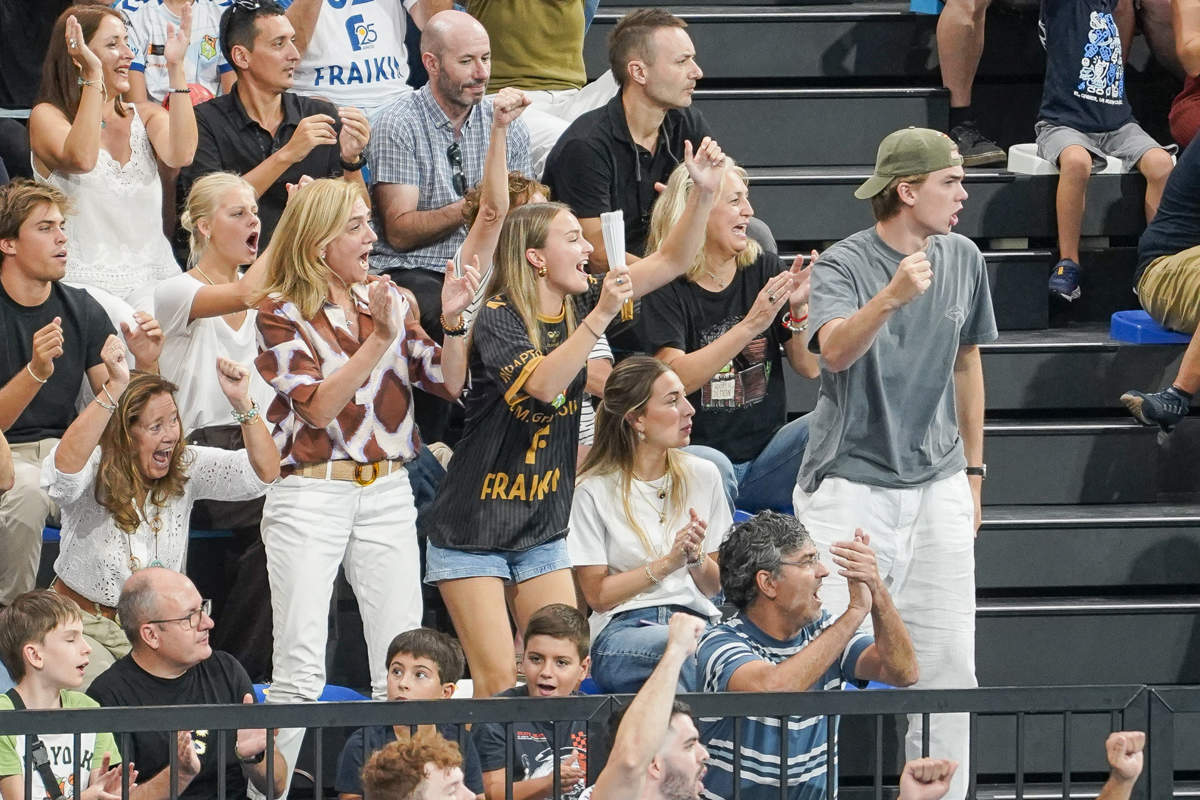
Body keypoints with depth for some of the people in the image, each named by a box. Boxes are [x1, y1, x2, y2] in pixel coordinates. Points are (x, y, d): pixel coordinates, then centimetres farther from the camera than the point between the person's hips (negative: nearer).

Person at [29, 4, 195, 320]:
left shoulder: (147, 116, 15)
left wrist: (176, 68, -6)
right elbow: (81, 159, -19)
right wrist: (92, 78, -18)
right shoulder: (48, 116, 3)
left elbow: (181, 155, -8)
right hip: (85, 280, -4)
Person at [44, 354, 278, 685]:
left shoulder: (187, 468, -2)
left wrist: (242, 403, -25)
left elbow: (264, 471, -10)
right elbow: (65, 467, -42)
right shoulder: (95, 472, -16)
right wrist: (114, 388, -47)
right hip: (84, 624, -4)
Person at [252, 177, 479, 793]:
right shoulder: (281, 311, -3)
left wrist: (452, 321, -9)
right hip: (310, 494, -4)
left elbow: (449, 385, 7)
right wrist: (379, 338, -19)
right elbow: (319, 406, -12)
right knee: (300, 670, -9)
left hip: (387, 494, 4)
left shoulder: (390, 301, 10)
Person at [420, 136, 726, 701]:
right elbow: (544, 383, -32)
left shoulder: (577, 308, 3)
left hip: (542, 526, 6)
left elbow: (670, 262, 5)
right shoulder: (497, 319, -15)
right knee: (497, 681, -10)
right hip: (474, 527, -6)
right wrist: (600, 316, -35)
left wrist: (705, 191, -9)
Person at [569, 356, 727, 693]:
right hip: (622, 630, -3)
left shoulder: (702, 475, 14)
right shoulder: (594, 491, 3)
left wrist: (696, 558, -4)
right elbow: (597, 595, 1)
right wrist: (667, 563, -8)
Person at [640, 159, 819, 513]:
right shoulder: (667, 288, -5)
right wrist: (750, 326, -28)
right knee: (712, 469, -37)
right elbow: (677, 376, -20)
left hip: (765, 453, 5)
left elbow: (810, 367, 5)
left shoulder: (765, 269, 7)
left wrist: (800, 308, -15)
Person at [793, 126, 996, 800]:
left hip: (937, 483, 5)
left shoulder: (963, 259, 7)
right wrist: (892, 297, -45)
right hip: (850, 484, -5)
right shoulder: (842, 265, -9)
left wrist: (973, 470, 21)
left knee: (948, 663, 2)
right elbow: (835, 350, -28)